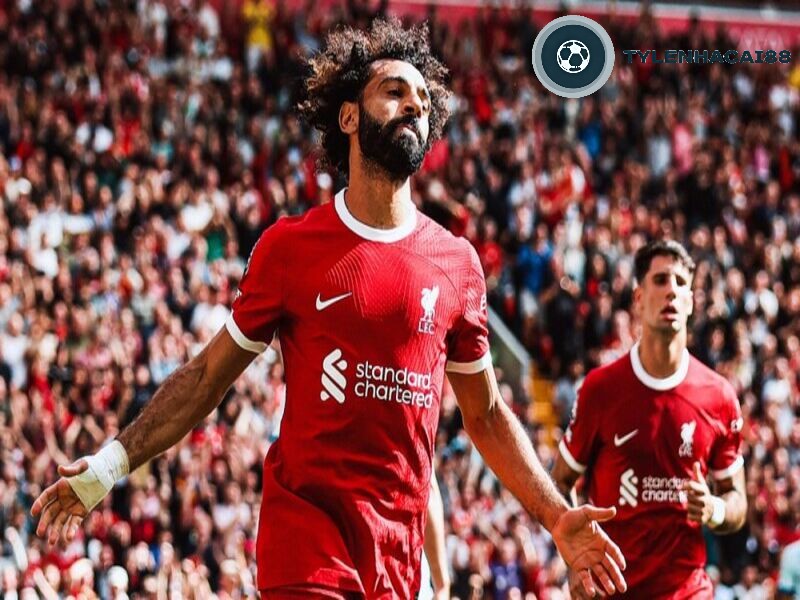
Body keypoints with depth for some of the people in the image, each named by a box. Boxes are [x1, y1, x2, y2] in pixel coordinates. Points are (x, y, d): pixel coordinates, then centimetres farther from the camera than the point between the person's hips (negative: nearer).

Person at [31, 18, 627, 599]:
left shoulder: (458, 263, 8)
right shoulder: (289, 246, 2)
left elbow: (486, 414, 17)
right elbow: (208, 375, 9)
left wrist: (557, 518, 10)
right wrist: (107, 467, 3)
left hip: (399, 545, 3)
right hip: (305, 529, -3)